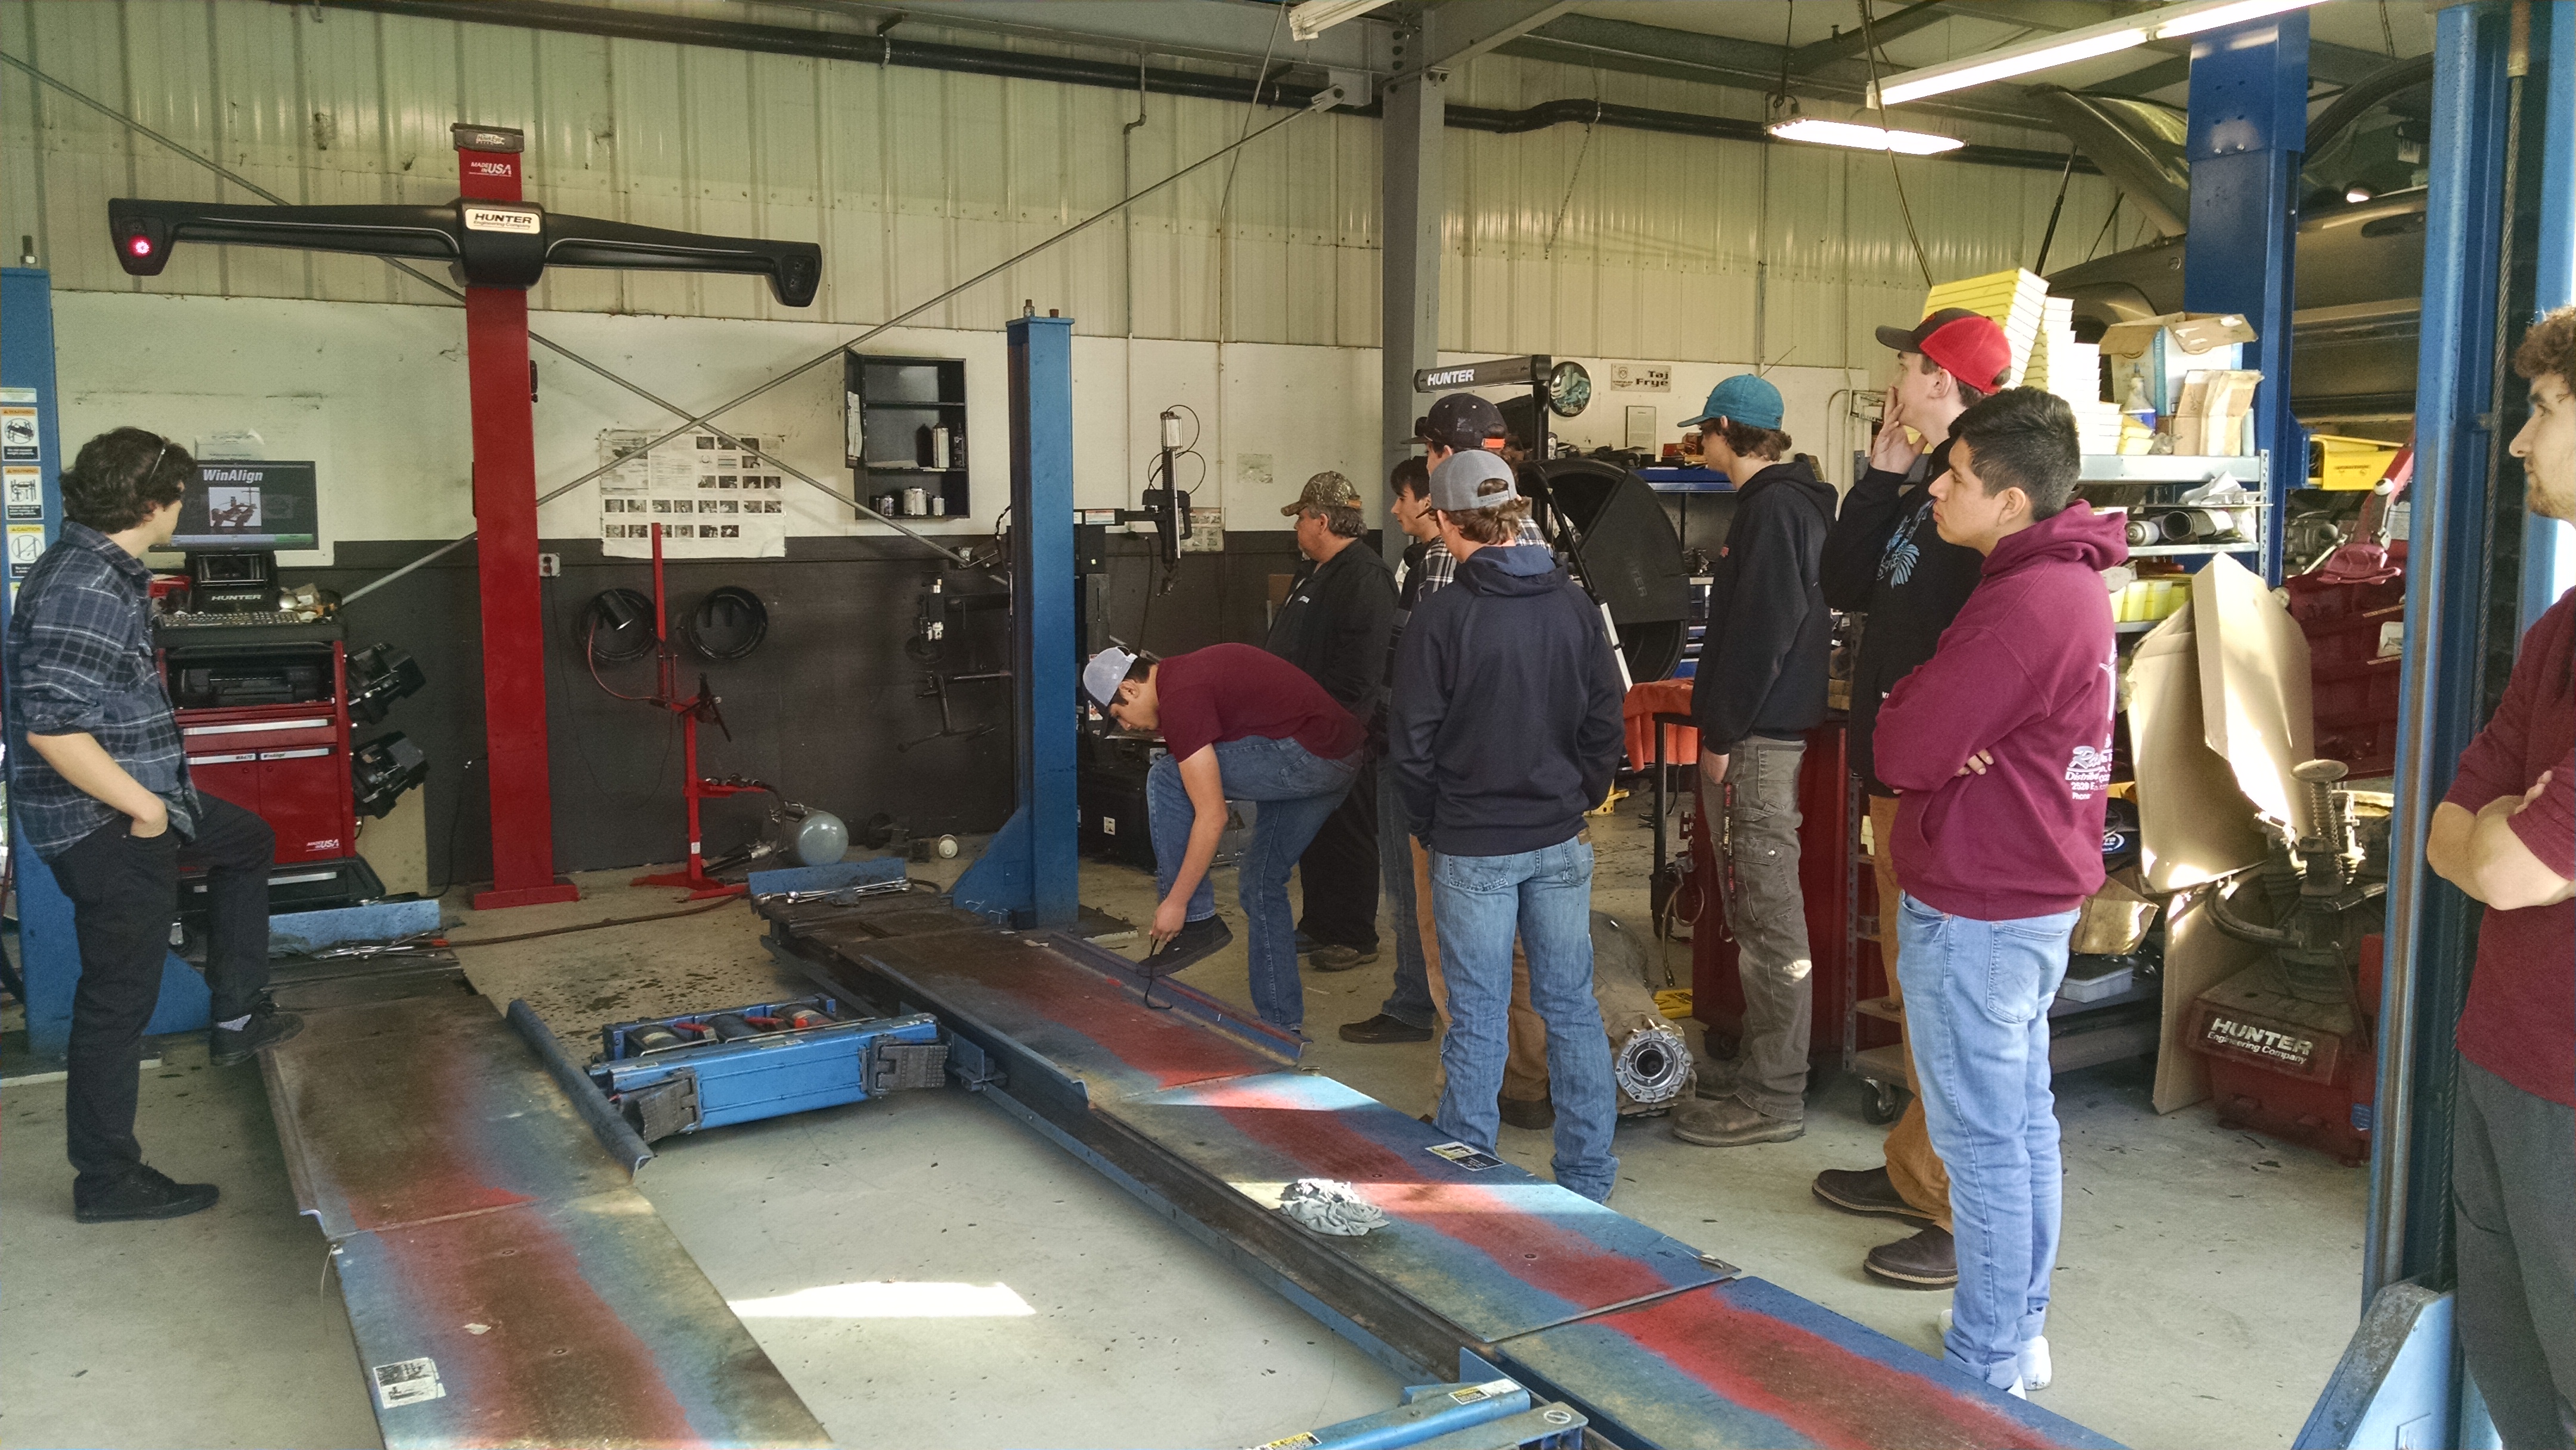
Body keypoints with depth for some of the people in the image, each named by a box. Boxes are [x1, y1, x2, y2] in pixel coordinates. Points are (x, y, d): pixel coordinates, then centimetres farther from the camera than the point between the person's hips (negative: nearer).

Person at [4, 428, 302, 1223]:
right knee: (119, 995, 1)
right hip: (104, 824, -10)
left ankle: (236, 1018, 34)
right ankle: (107, 1180, 14)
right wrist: (146, 806, -21)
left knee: (248, 843, 29)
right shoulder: (82, 587, -24)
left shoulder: (101, 569, 8)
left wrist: (156, 791, 17)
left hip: (138, 799, 10)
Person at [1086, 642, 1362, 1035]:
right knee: (1261, 881, 16)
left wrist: (1176, 903, -7)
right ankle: (1282, 1025, 21)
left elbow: (1212, 818, -15)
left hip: (1307, 753, -10)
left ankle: (1198, 922, 0)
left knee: (1165, 780, -6)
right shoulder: (1185, 673, 16)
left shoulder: (1180, 699, -13)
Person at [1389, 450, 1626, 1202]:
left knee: (1478, 1016, 5)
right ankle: (1589, 1179, 19)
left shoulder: (1442, 616, -12)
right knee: (1572, 1004, 11)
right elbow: (1606, 724, 4)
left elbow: (1411, 744, -8)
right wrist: (1575, 801, 14)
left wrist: (1430, 826, 5)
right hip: (1561, 842, 4)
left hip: (1473, 848, -4)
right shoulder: (1574, 605, 0)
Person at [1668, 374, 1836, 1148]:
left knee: (1769, 909, -7)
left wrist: (1722, 734, -17)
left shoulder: (1773, 509, -13)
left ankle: (1772, 1097, -1)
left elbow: (1762, 633, -20)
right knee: (1752, 902, 16)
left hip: (1760, 734, -11)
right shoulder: (1779, 502, 19)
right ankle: (1763, 1064, 27)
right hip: (1763, 729, 11)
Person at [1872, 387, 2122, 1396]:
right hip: (2040, 896, 10)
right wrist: (1930, 714, -11)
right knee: (2025, 1122, 18)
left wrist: (1906, 704, -4)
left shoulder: (2020, 605, -23)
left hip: (1974, 913, -10)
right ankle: (2020, 1332, 32)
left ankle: (1984, 1365, 13)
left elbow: (1899, 752, -22)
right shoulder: (2072, 583, 10)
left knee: (1982, 1142, 1)